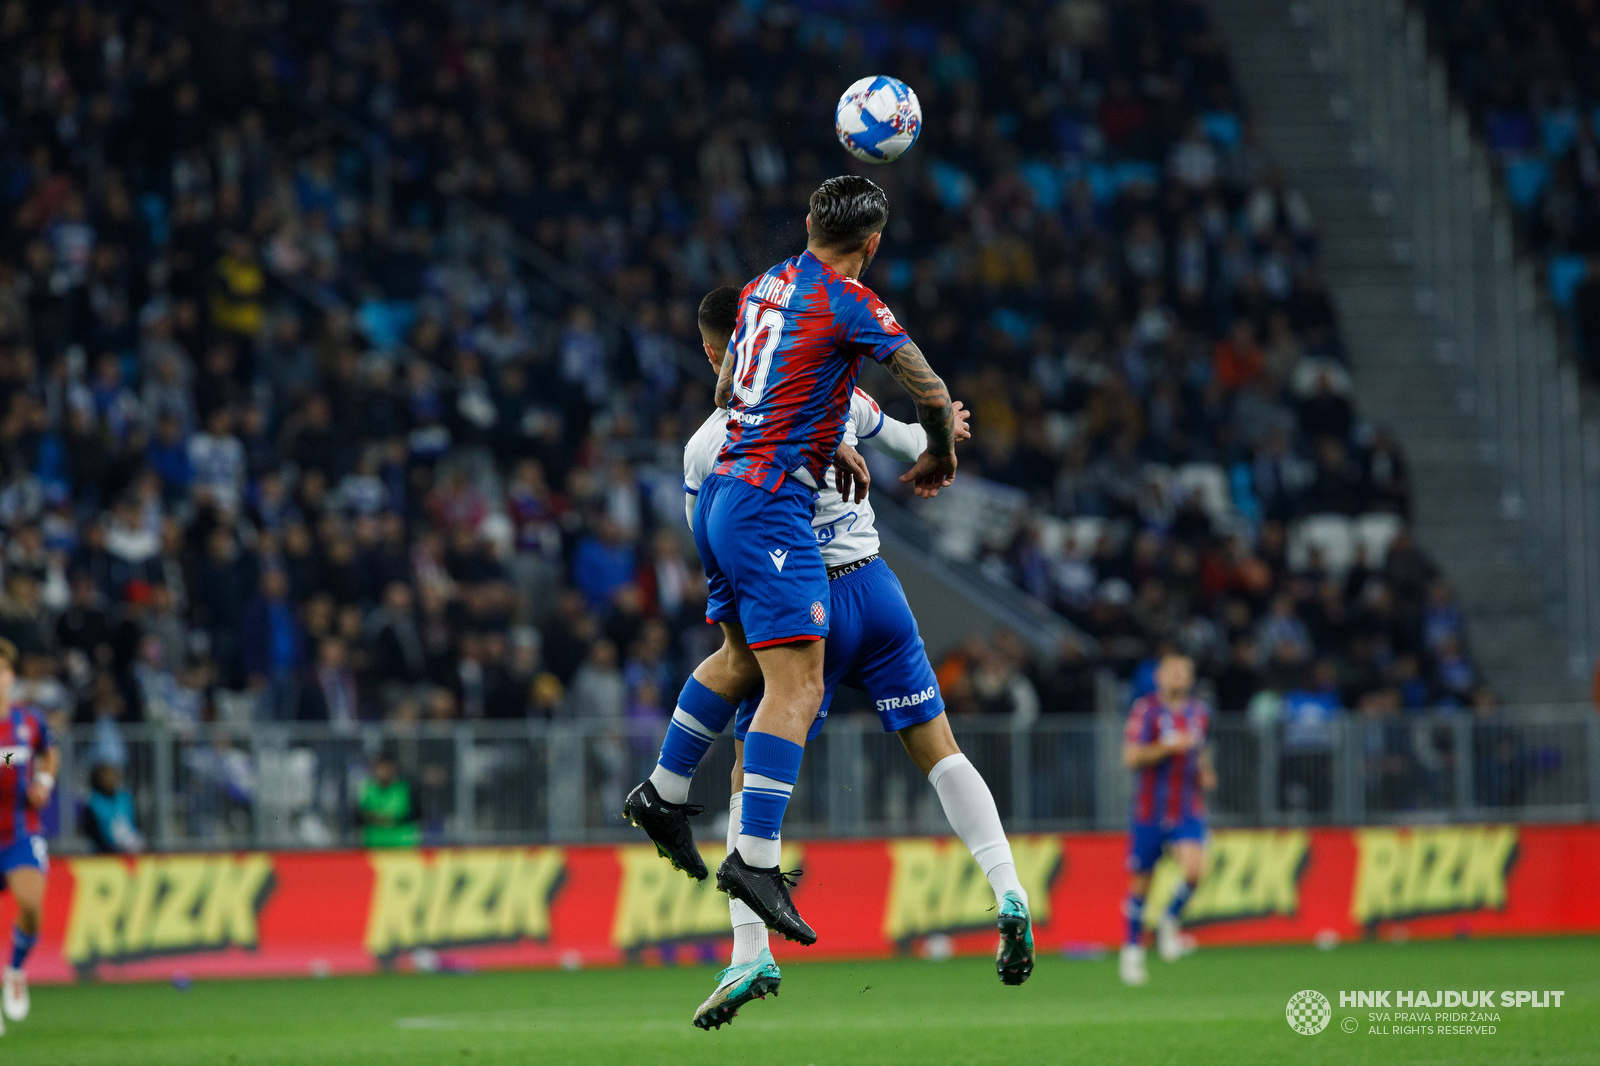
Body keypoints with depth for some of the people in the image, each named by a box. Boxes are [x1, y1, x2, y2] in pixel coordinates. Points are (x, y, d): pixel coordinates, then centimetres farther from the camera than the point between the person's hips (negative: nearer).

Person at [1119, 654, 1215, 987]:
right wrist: (1169, 747, -24)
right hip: (1149, 810, -3)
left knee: (1193, 868, -22)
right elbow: (1131, 757, -15)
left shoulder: (1199, 713, 9)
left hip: (1187, 810, 3)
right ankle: (1133, 948, 24)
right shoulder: (1145, 710, -7)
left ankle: (1171, 921, 4)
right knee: (1140, 882, 5)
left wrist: (1205, 772, 8)